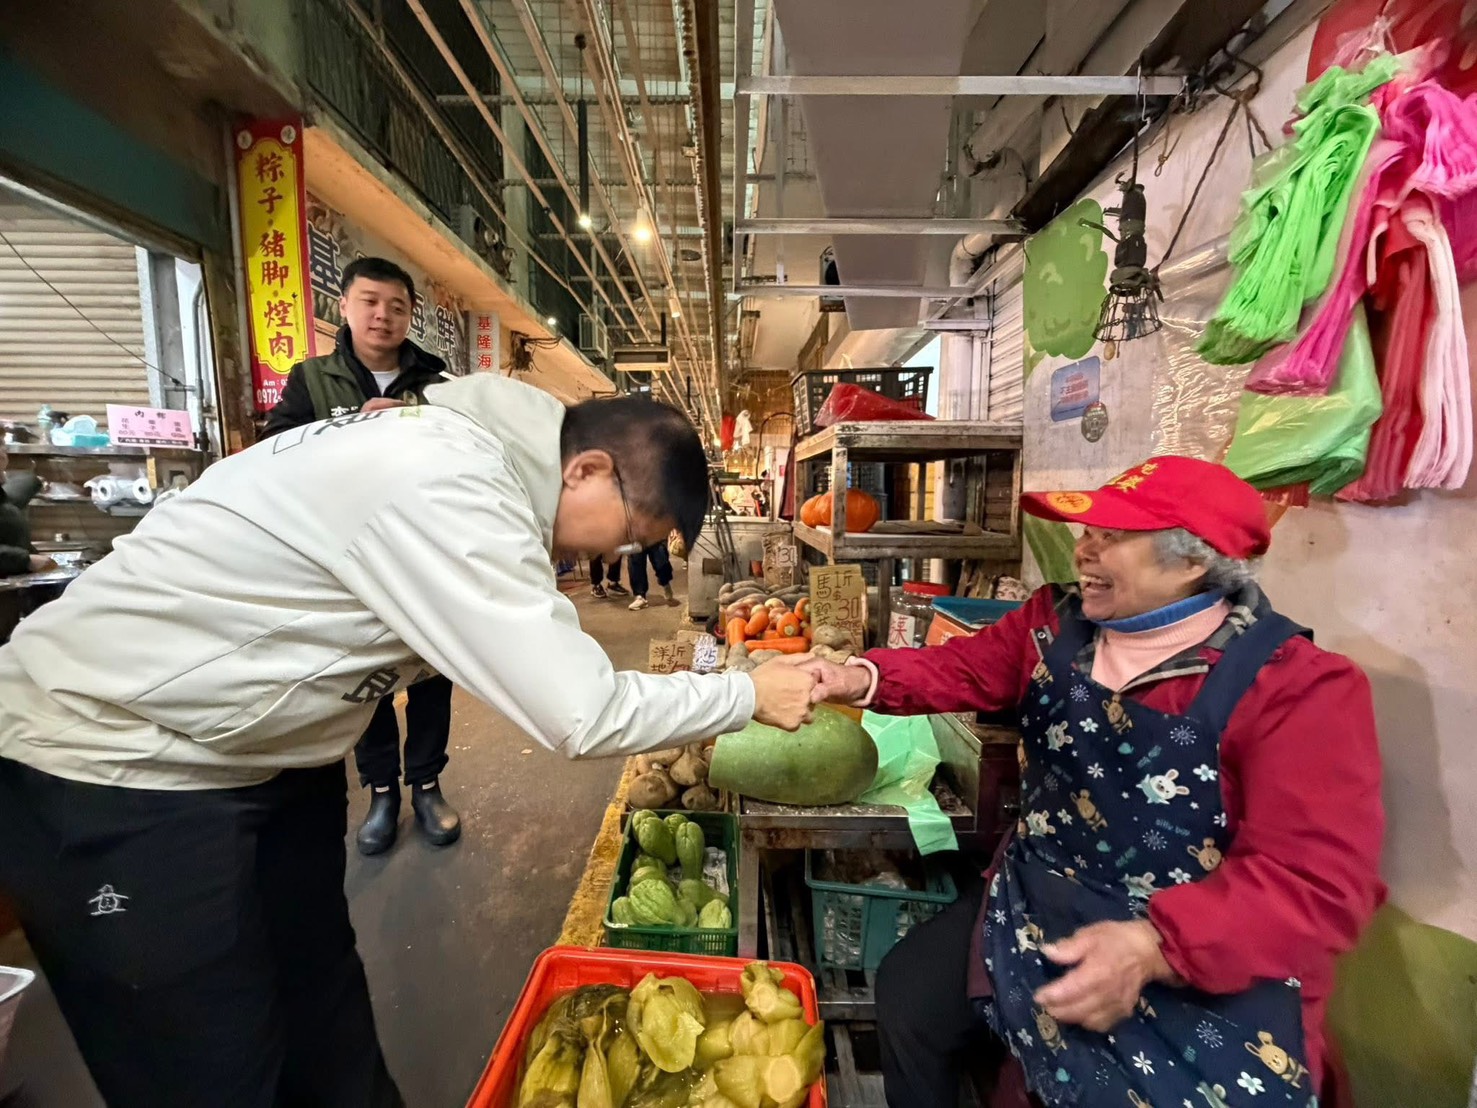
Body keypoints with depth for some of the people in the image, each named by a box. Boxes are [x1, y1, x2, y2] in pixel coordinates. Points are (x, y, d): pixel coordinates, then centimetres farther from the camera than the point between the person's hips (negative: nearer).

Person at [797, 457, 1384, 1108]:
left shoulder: (1299, 687, -19)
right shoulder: (1056, 623, -2)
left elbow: (1319, 882, -23)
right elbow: (963, 668, 7)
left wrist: (1152, 947, -35)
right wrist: (865, 679, -11)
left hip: (1212, 967, -4)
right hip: (1034, 906, 5)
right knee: (905, 992, 7)